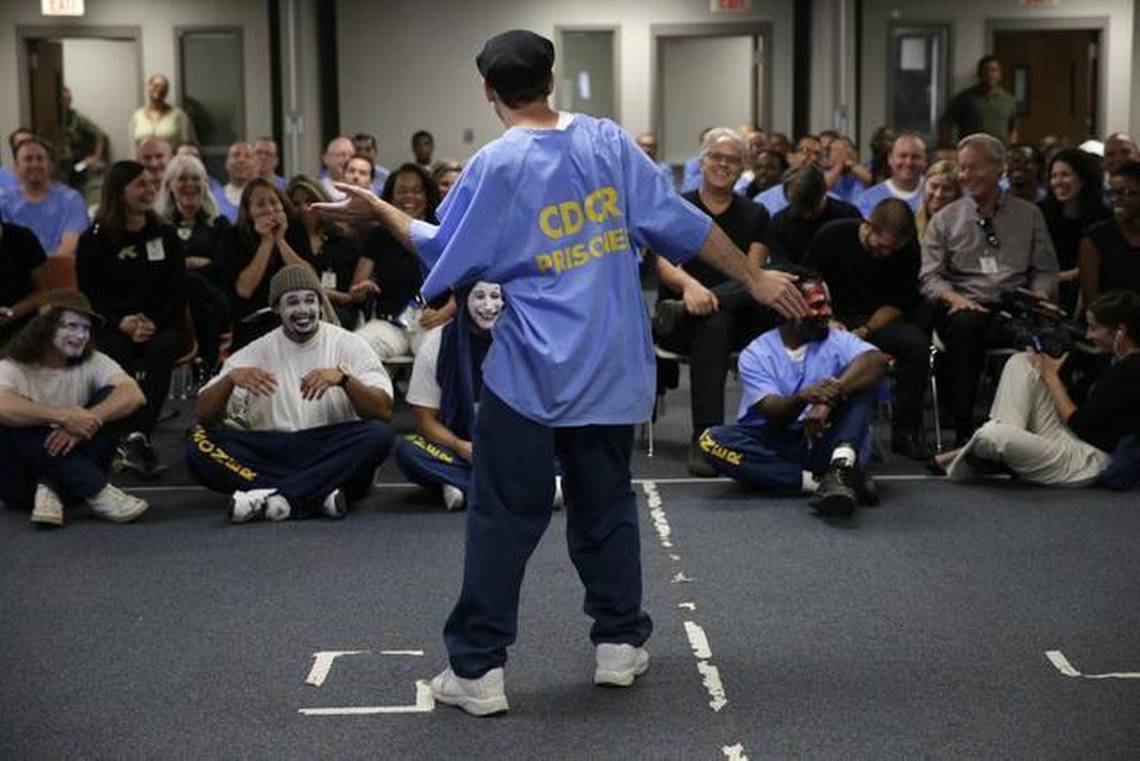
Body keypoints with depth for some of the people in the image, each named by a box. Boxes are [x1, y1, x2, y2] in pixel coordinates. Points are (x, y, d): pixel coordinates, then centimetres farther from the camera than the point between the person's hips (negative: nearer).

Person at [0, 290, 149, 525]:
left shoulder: (93, 363, 3)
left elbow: (134, 395, -18)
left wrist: (85, 422, -32)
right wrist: (64, 416, -35)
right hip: (20, 479, -2)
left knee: (110, 398, -14)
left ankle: (51, 489, -28)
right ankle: (98, 492, -33)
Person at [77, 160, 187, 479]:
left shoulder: (166, 236, 14)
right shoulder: (94, 240, 8)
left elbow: (178, 292, 7)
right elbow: (88, 294, 2)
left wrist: (153, 323, -12)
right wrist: (122, 322, -17)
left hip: (162, 324, 1)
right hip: (111, 326, -1)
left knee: (160, 350, -34)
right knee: (118, 351, -35)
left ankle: (137, 437, -44)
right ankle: (138, 442, -39)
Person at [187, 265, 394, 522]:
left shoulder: (347, 344, 3)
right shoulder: (257, 352, 8)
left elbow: (384, 411, -8)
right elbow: (203, 416, 2)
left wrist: (343, 377, -25)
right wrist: (230, 378, -19)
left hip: (334, 458, -2)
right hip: (270, 458, 2)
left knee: (379, 435, -31)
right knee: (199, 443, -22)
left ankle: (275, 497, -34)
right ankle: (319, 495, -30)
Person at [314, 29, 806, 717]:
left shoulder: (496, 166, -8)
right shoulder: (609, 140, 1)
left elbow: (445, 257, 0)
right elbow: (682, 222, 2)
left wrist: (381, 211, 14)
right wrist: (756, 278, 10)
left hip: (531, 373, -4)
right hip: (612, 368, 4)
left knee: (503, 518, 2)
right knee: (607, 505, 17)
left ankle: (479, 669, 4)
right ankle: (621, 643, 23)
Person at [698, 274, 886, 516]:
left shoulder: (837, 342, 4)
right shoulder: (756, 354, 0)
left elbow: (876, 359, -19)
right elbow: (774, 414, -14)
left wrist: (831, 397, -35)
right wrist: (803, 398, -38)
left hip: (825, 441, 1)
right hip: (774, 447, 0)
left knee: (861, 376, -17)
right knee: (713, 440, -27)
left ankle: (842, 466, -42)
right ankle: (816, 481, -32)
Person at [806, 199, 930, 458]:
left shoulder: (909, 250, -4)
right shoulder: (832, 235, -10)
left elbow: (899, 303, 0)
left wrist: (865, 330, -15)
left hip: (879, 320, 2)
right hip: (833, 317, -2)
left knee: (917, 343, -28)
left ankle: (905, 431, -17)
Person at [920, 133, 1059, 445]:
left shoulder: (1029, 214, 17)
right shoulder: (945, 219, 14)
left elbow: (1046, 271, 17)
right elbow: (930, 277, 7)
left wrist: (1036, 301, -6)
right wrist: (956, 298, -14)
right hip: (968, 308, 0)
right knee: (965, 324, -38)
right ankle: (963, 428, -32)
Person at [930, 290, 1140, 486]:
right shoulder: (1120, 363, 12)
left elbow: (1080, 424, -15)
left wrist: (1052, 377, -3)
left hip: (1089, 461, -10)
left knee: (993, 436, -35)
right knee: (1021, 362, 5)